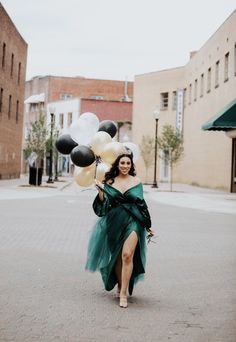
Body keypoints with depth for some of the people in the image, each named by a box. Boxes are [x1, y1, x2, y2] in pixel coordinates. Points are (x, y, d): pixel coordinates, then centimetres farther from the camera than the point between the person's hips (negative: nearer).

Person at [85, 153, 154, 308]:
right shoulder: (109, 182, 5)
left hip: (132, 221, -2)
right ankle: (120, 286, 33)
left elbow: (142, 204, 12)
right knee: (116, 257, 9)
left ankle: (123, 294, -12)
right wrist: (100, 191, -12)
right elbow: (104, 204, 3)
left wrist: (148, 225, 13)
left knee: (127, 255, -17)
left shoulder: (136, 182, 6)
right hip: (114, 222, 2)